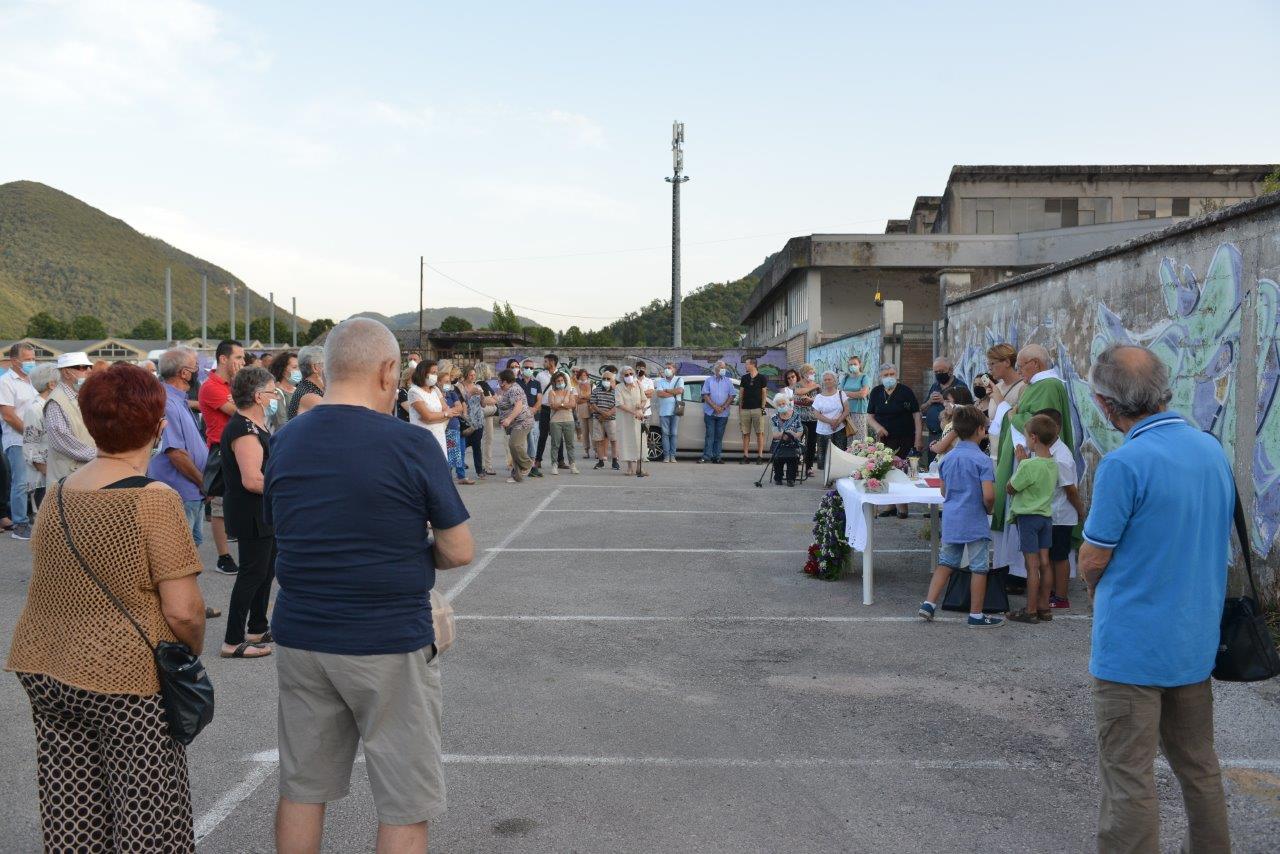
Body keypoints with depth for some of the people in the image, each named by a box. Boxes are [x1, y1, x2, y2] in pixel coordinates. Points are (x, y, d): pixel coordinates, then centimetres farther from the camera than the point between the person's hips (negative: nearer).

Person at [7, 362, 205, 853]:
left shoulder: (57, 494, 5)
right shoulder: (154, 501, -15)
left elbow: (51, 589, 15)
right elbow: (182, 610, -17)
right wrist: (194, 651, 1)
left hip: (44, 673, 7)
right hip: (126, 683, -6)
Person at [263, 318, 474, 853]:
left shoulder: (285, 442, 2)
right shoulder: (411, 444, -15)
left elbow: (281, 532, 13)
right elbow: (459, 552, -10)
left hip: (300, 637, 6)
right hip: (388, 643, -5)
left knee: (301, 788, 19)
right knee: (405, 806, 8)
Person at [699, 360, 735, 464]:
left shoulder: (728, 382, 11)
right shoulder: (708, 380, 8)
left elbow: (731, 396, 4)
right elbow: (705, 395, -1)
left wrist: (723, 407, -10)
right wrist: (714, 406, -13)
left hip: (723, 413, 1)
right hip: (710, 412, -1)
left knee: (719, 436, 3)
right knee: (710, 434, -4)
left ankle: (717, 456, 5)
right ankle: (707, 456, -4)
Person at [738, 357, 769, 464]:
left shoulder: (762, 378, 3)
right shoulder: (744, 378, 14)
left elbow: (764, 393, 2)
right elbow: (741, 393, 15)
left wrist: (763, 407, -6)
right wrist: (740, 407, 7)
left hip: (757, 409, -3)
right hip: (745, 409, 4)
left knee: (759, 433, -4)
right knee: (745, 434, 2)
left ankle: (760, 456, -2)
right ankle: (746, 456, 5)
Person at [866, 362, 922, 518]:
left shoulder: (905, 391, -3)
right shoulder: (876, 392, 7)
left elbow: (916, 415, -3)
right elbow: (869, 417, 9)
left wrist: (918, 438, -9)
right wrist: (877, 427, -12)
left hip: (904, 439, -3)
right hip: (883, 439, 4)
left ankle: (901, 504, 7)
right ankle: (890, 504, 14)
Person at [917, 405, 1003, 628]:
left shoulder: (948, 458, 5)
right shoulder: (982, 460, -15)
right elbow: (988, 495, -21)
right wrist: (988, 509, -2)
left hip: (950, 520, 6)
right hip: (975, 522, -6)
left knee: (946, 562, 17)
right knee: (979, 567, 5)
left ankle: (929, 604, 13)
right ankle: (976, 615, 12)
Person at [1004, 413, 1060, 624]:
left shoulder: (1029, 465, -21)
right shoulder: (1053, 464, 3)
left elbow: (1010, 489, -11)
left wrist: (1020, 462, -5)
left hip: (1028, 516, -7)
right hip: (1046, 515, 7)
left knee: (1032, 565, -3)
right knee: (1044, 562, 11)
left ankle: (1031, 611, 3)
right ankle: (1044, 607, 19)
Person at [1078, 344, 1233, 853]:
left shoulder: (1125, 464, -21)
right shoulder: (1214, 451, 4)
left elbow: (1092, 563, -14)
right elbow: (1220, 542, 15)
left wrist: (1098, 590, 8)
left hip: (1133, 644, -8)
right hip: (1197, 640, 8)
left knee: (1129, 779, 2)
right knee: (1198, 767, 21)